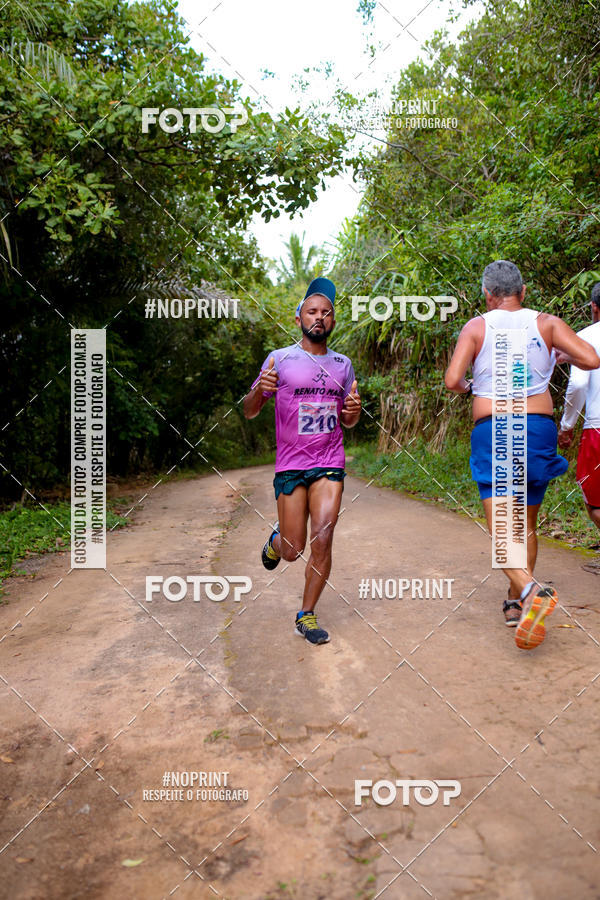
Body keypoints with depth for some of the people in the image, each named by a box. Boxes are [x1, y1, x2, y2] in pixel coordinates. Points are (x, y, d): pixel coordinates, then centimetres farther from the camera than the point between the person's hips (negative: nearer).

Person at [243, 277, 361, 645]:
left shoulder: (343, 364, 11)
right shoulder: (280, 359, 0)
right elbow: (250, 412, 1)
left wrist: (353, 410, -5)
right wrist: (260, 389, -20)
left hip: (330, 464, 2)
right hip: (290, 465, -2)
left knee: (322, 541, -9)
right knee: (293, 551, 1)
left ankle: (307, 615, 9)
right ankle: (277, 539, 38)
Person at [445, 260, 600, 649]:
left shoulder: (476, 327, 2)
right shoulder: (546, 323, 5)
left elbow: (453, 380, -7)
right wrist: (560, 355, 17)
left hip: (492, 429, -2)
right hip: (539, 427, 3)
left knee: (501, 529, -5)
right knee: (527, 524, 16)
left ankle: (531, 590, -30)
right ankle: (516, 603, 24)